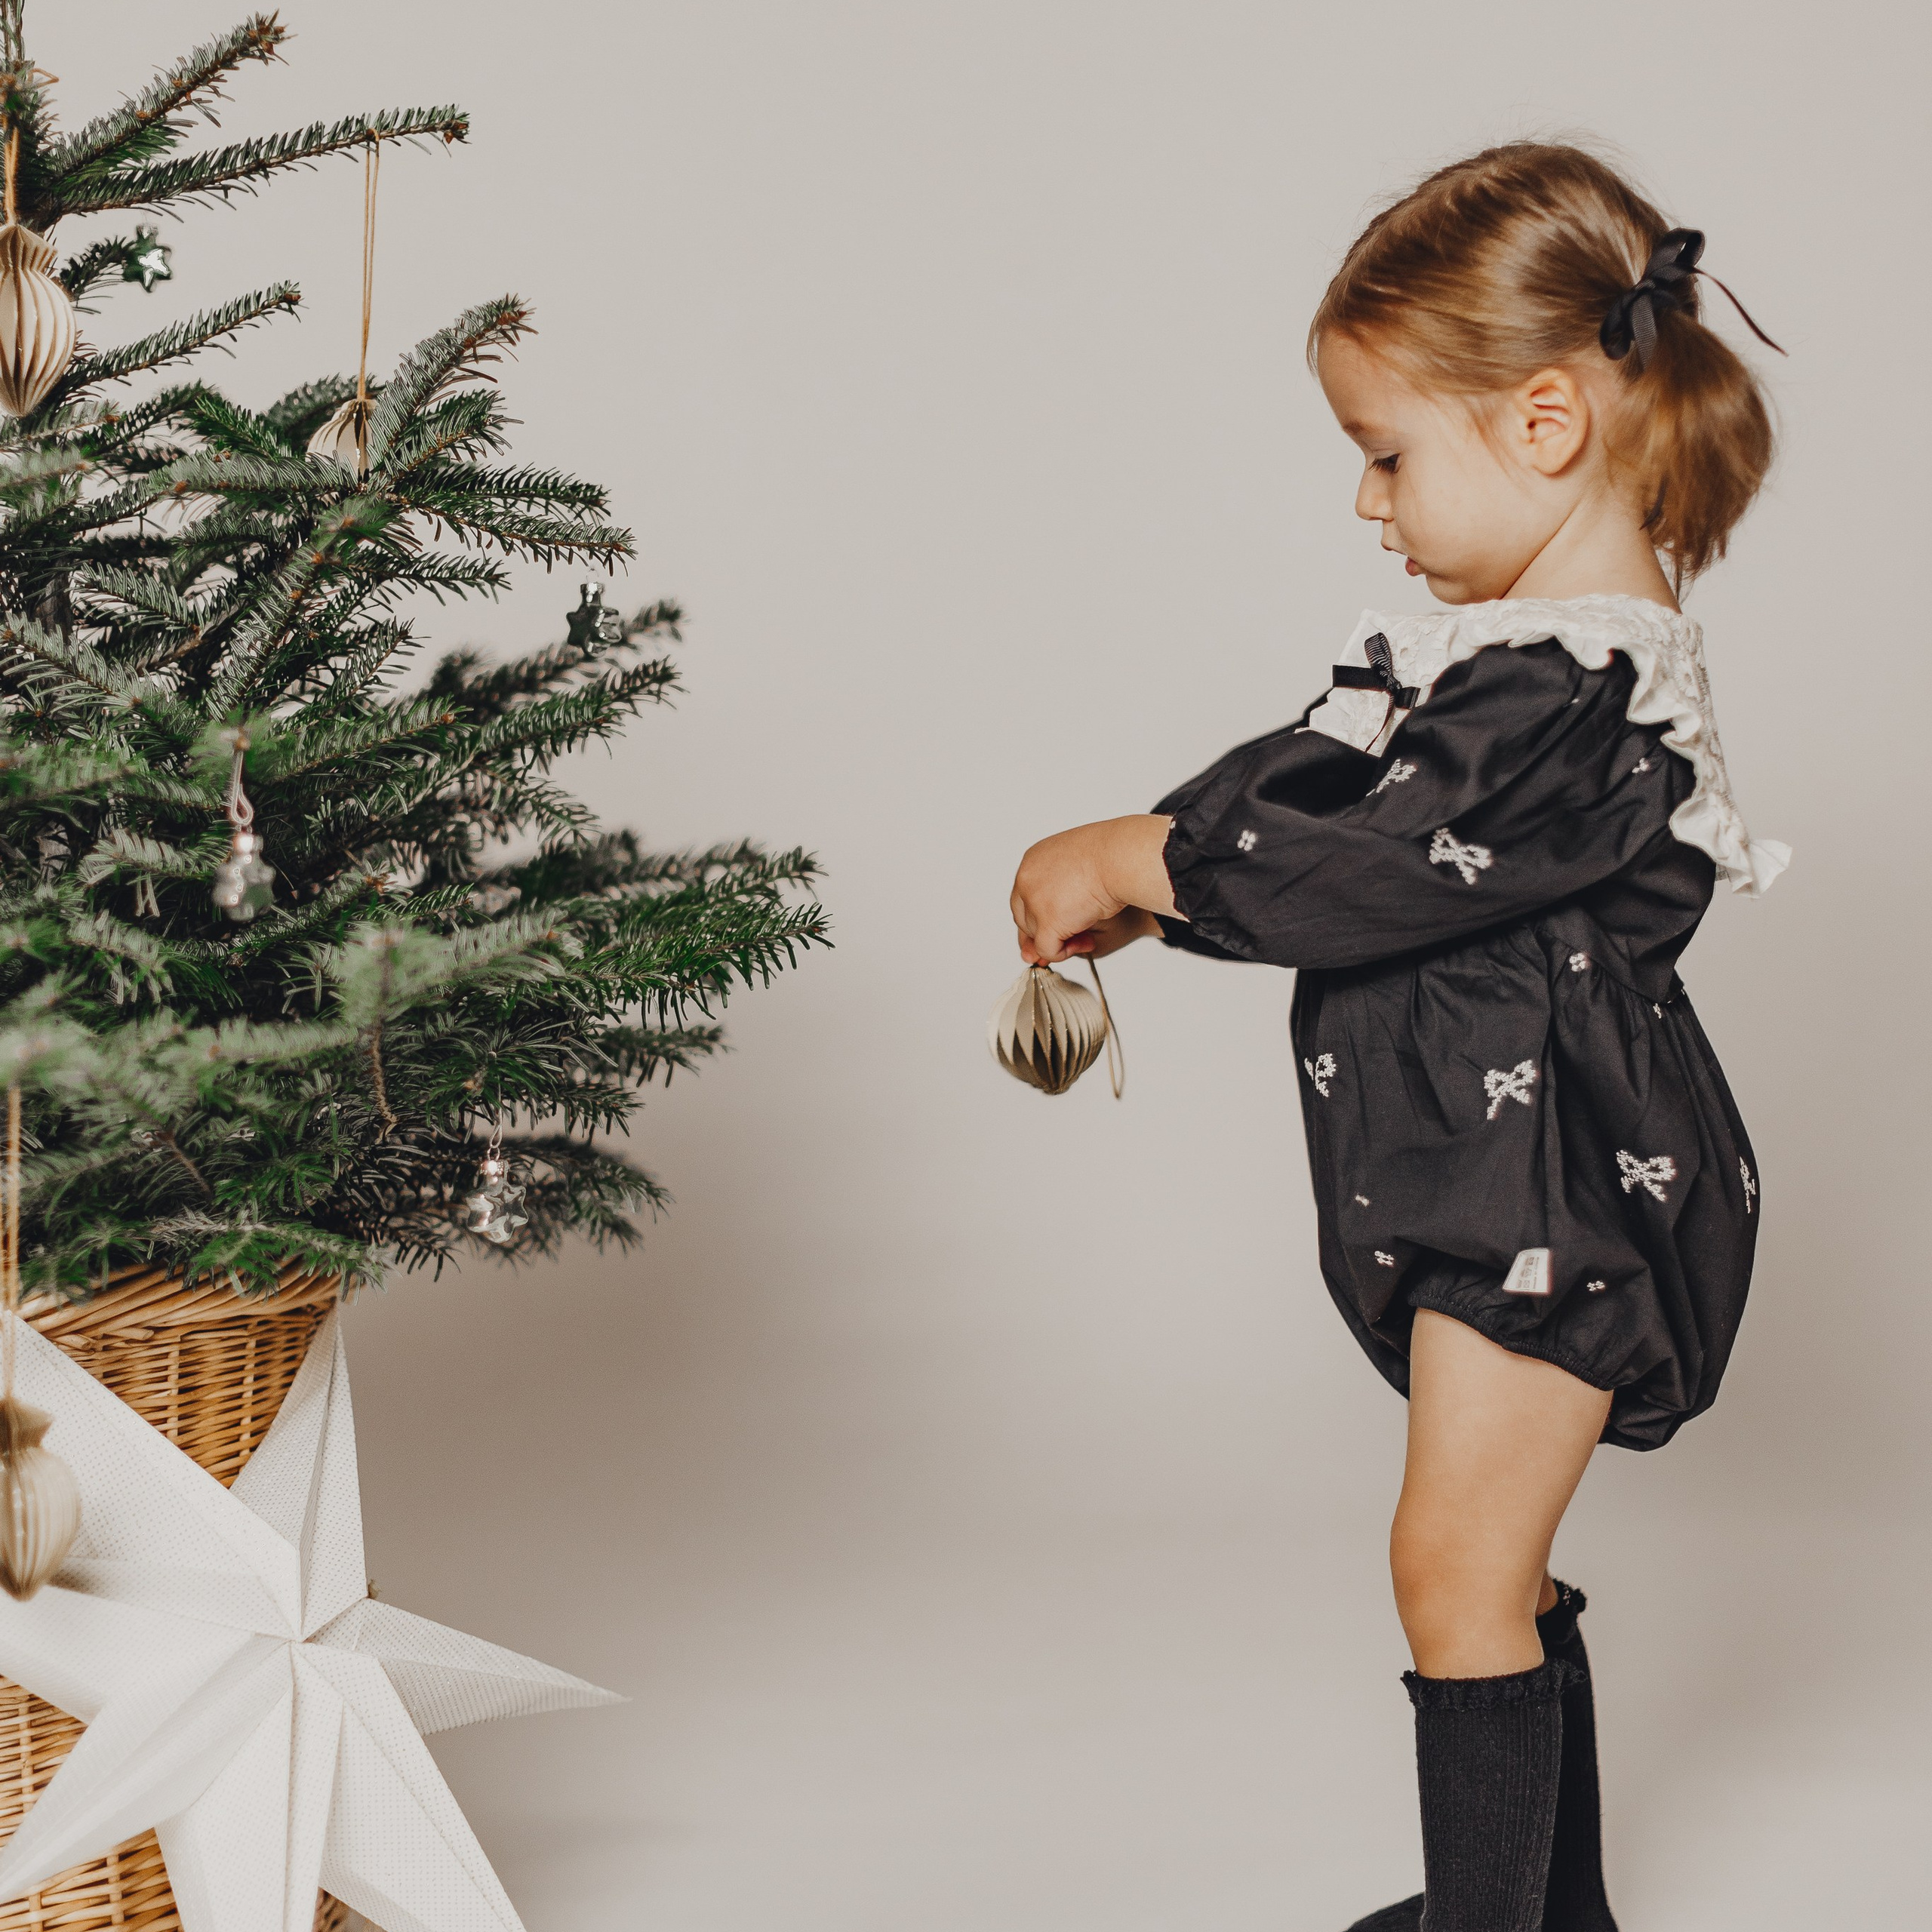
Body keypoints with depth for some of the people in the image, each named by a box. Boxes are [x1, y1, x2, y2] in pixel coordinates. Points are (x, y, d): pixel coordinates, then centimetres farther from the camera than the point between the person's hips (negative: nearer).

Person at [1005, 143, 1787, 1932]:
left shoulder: (1576, 692, -24)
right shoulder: (1515, 647, 9)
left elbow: (1358, 874, -24)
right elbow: (1311, 783, 12)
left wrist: (1128, 865, -13)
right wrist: (1132, 863, -1)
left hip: (1550, 1178, -11)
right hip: (1490, 1171, 11)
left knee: (1456, 1564, -6)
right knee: (1493, 1559, 20)